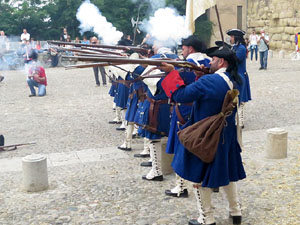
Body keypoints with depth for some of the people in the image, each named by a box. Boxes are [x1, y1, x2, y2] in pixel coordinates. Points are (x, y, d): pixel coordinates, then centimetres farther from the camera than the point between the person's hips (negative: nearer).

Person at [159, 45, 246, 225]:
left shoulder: (208, 81, -24)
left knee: (200, 177, 8)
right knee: (228, 172, 21)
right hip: (227, 137, 7)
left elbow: (180, 95, -22)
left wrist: (172, 72, -15)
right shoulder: (234, 82, 3)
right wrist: (201, 77, 4)